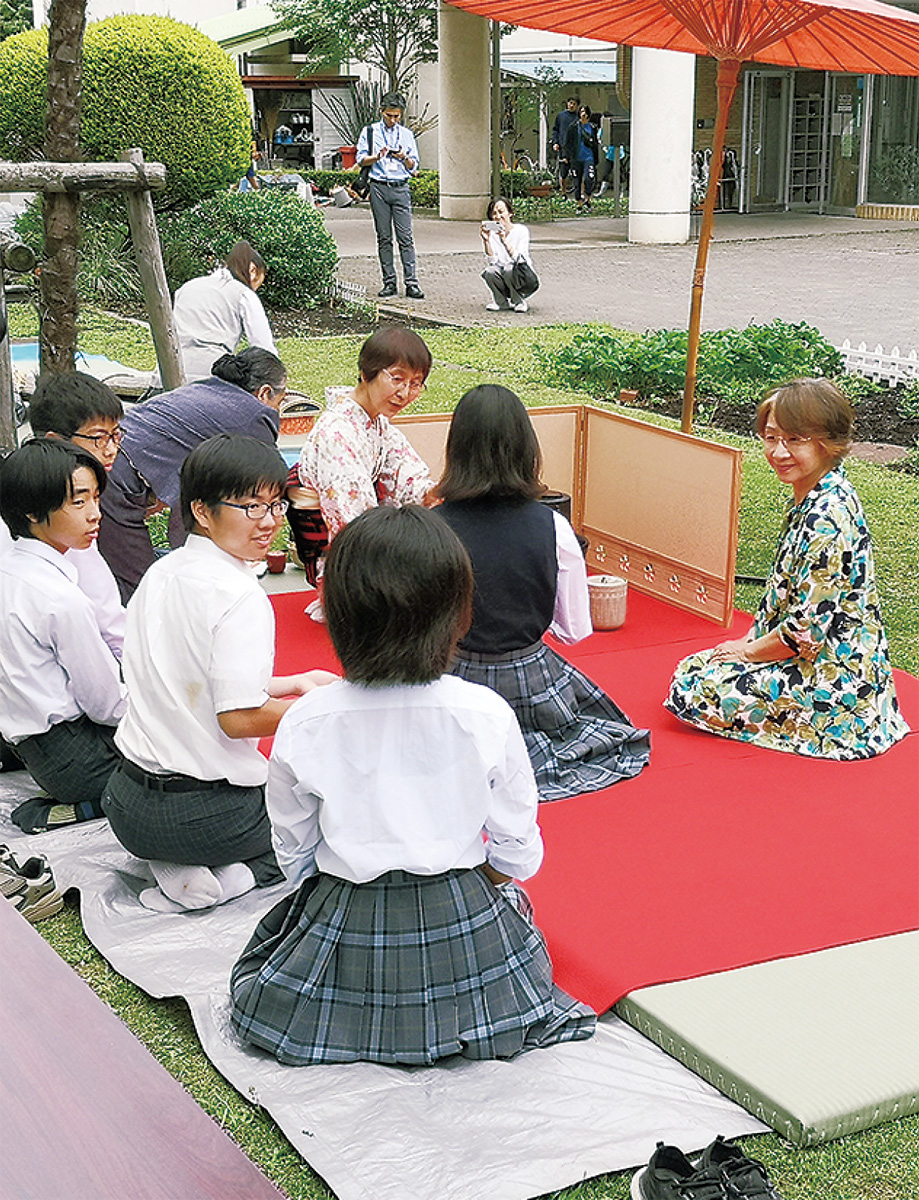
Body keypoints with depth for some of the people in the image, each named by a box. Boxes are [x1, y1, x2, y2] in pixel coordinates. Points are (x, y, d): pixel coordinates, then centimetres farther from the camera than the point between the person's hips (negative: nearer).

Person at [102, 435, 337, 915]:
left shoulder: (160, 574, 6)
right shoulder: (240, 597, -20)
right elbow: (239, 718, -23)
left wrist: (295, 683, 17)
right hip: (207, 815, -7)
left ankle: (189, 870, 7)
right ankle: (231, 877, -3)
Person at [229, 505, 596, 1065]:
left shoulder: (305, 724, -15)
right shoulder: (486, 715, -17)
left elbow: (295, 855, -2)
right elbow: (518, 854, -6)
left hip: (340, 925, 1)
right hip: (464, 923, 0)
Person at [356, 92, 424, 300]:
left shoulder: (407, 135, 14)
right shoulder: (369, 132, 9)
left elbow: (414, 166, 14)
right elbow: (361, 160, 6)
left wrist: (405, 158, -6)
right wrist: (378, 156, -11)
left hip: (401, 189, 0)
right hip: (379, 187, 0)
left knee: (405, 237, -7)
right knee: (384, 237, 2)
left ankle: (411, 284, -9)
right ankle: (389, 282, 6)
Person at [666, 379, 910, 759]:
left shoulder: (828, 519, -26)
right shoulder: (810, 502, 5)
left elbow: (808, 627, -24)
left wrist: (751, 650, -10)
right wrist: (752, 637, 9)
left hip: (832, 678, -10)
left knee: (694, 688, -9)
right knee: (692, 666, 16)